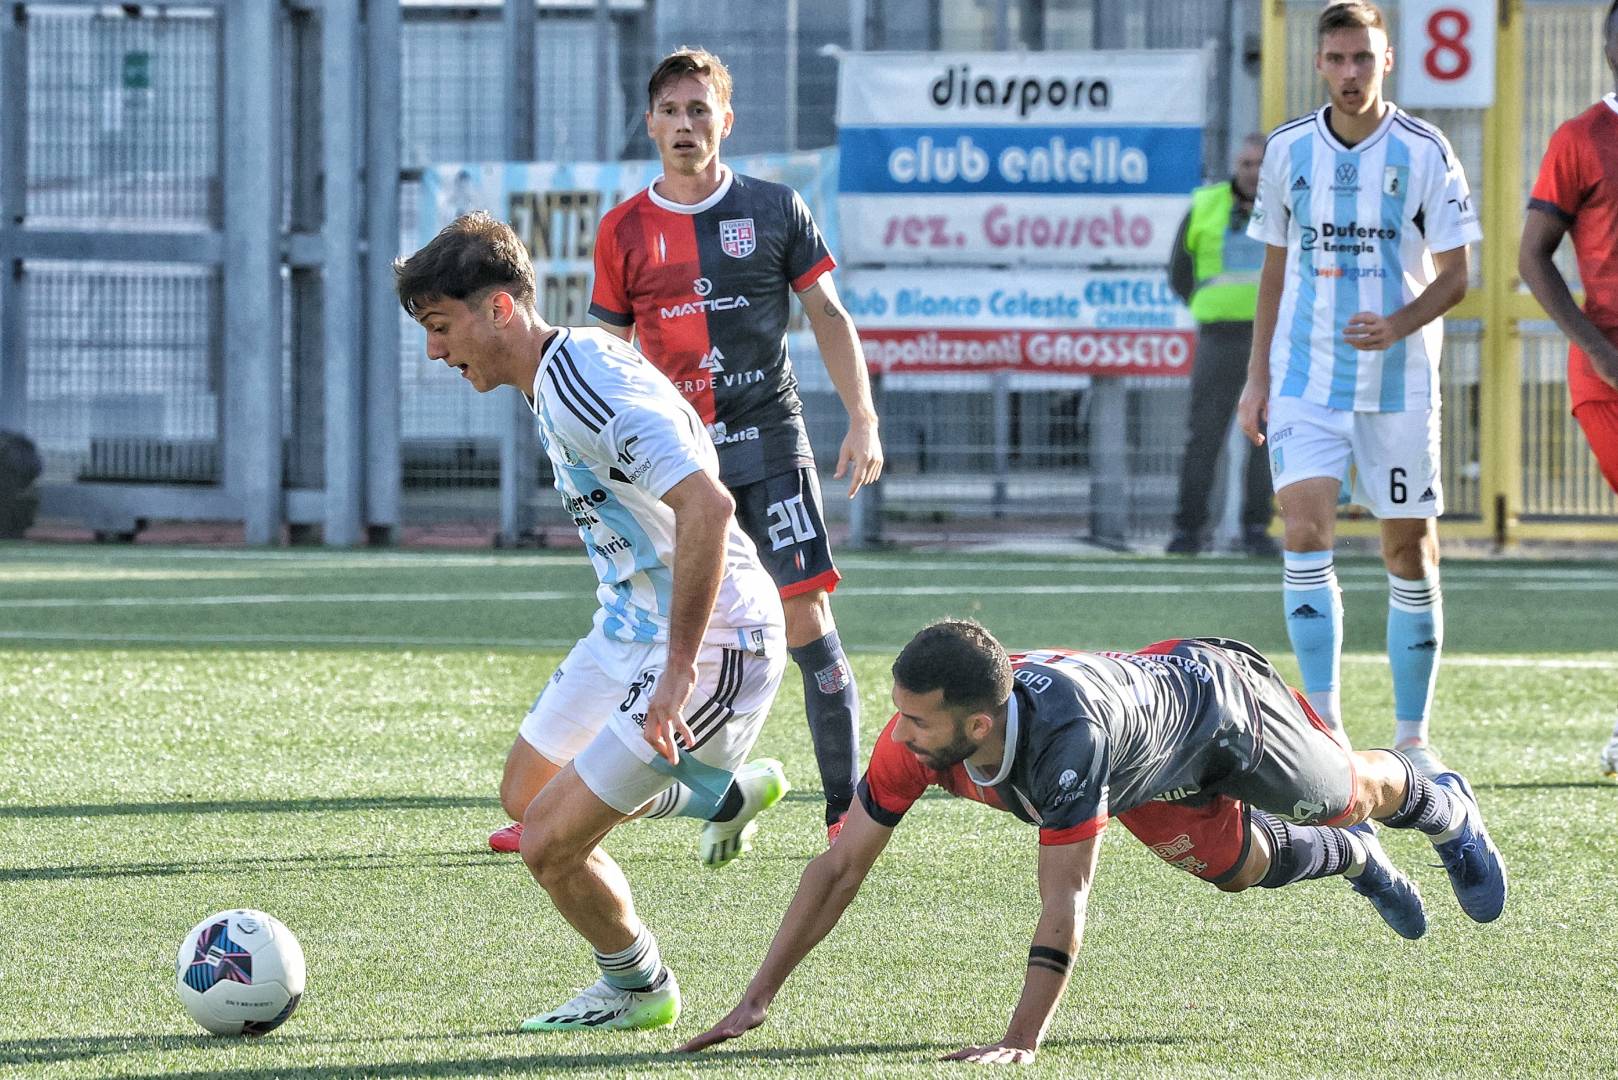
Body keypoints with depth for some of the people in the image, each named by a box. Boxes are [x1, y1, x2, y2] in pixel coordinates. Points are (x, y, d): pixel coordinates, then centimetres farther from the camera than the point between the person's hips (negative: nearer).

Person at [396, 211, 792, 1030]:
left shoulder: (582, 387, -25)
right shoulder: (561, 371, 7)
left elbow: (706, 505, -35)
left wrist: (679, 670, -32)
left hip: (711, 647, -10)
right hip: (629, 630, 10)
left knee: (551, 844, -8)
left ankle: (637, 990, 19)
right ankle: (726, 791, 36)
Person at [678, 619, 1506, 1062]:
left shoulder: (1066, 731, -52)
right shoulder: (918, 733, -35)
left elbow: (1065, 899, -50)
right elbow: (840, 866, -28)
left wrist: (1021, 1041, -53)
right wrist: (758, 1000, -31)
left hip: (1215, 699, -5)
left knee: (1347, 797, 24)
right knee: (1244, 866, 25)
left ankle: (1443, 809, 58)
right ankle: (1356, 861, 58)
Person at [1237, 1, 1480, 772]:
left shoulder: (1424, 152, -5)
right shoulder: (1289, 150, 4)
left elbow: (1455, 275, -2)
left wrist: (1398, 325, -21)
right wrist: (1256, 377, 11)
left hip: (1398, 382, -1)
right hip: (1306, 377, 1)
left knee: (1410, 554, 3)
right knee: (1304, 534, -15)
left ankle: (1411, 733, 14)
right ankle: (1324, 723, -14)